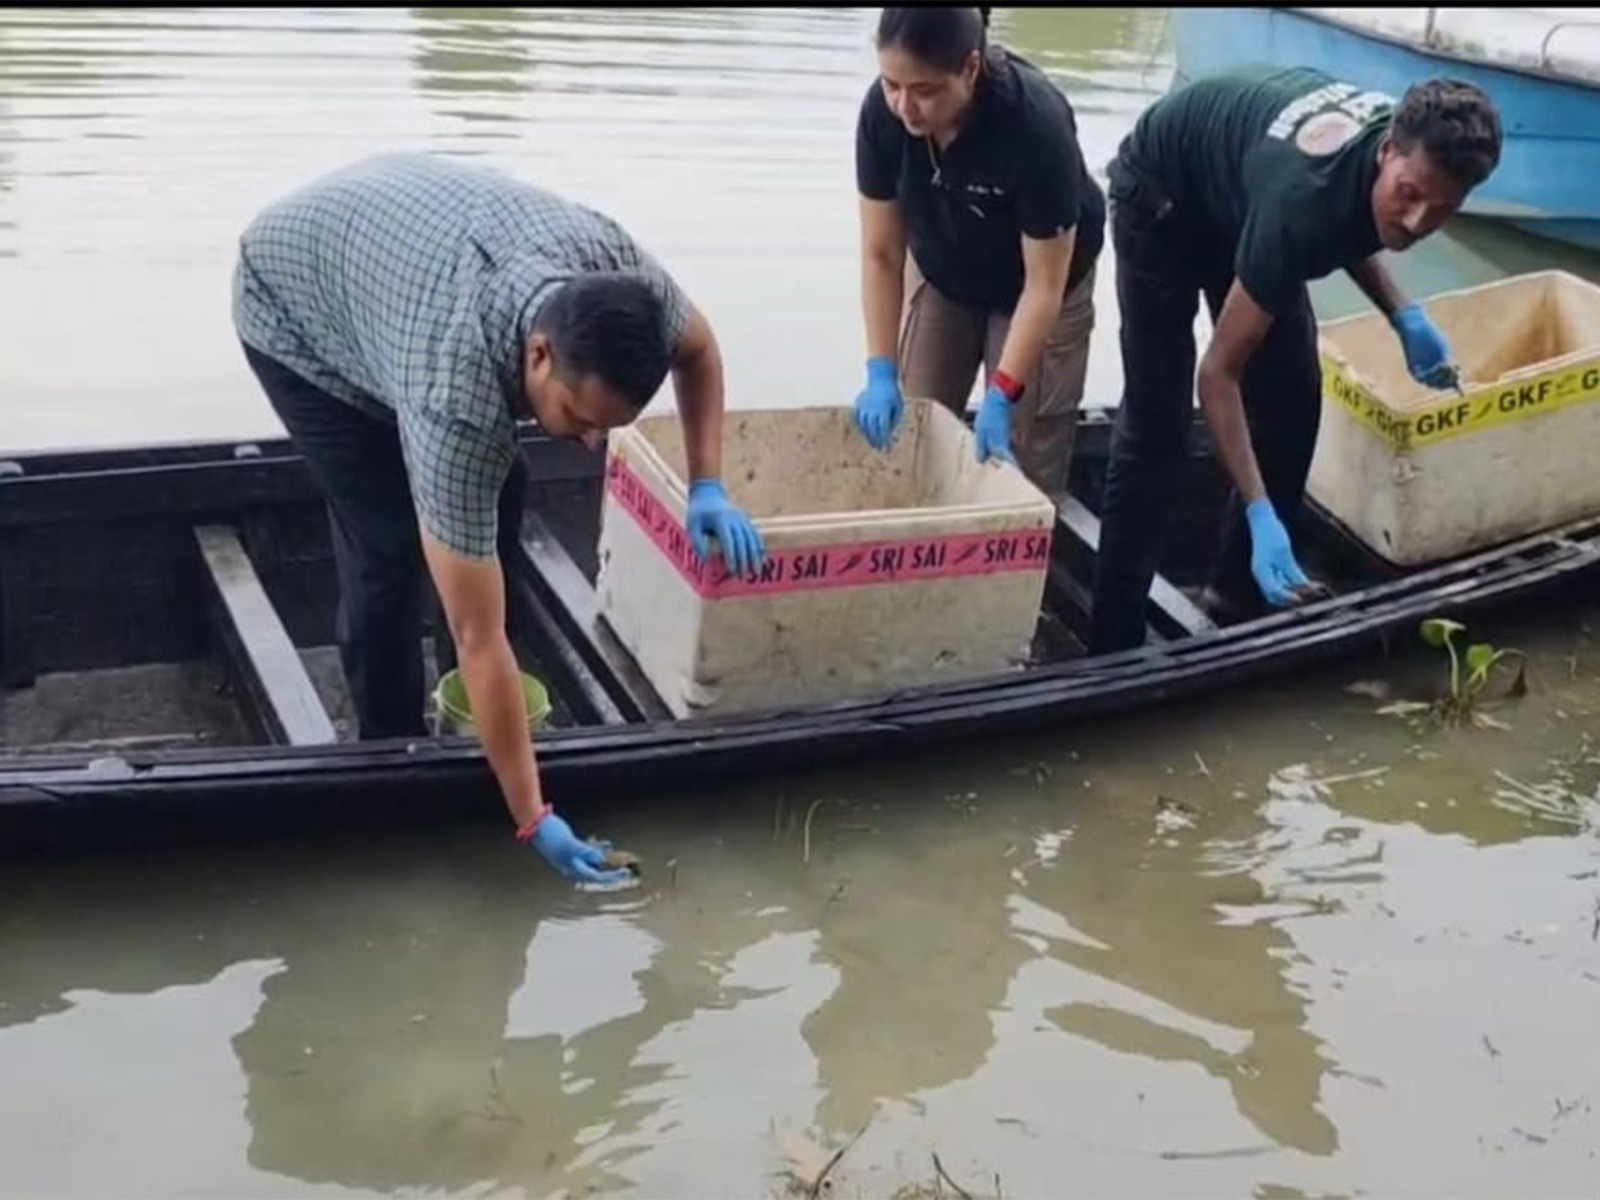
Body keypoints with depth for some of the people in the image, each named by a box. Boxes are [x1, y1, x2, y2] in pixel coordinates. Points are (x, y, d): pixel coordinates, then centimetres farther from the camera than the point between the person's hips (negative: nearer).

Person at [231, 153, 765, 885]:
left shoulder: (616, 272, -31)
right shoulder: (457, 399, -44)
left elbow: (697, 347, -4)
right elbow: (478, 635, -39)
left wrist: (706, 488, -16)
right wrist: (533, 820, -35)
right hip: (296, 306, -6)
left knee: (497, 501, 1)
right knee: (390, 541, -14)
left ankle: (479, 700, 21)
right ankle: (391, 746, 6)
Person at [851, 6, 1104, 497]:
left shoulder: (1036, 123, -38)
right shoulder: (882, 111, -28)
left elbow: (1044, 283, -29)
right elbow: (880, 254, -17)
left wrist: (1001, 396, -32)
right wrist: (881, 372, -23)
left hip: (1033, 286, -3)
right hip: (939, 276, 3)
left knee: (1021, 457, -4)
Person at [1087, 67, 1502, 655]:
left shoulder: (1413, 142, -23)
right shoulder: (1301, 201, -44)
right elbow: (1218, 375, -37)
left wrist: (1404, 315, -13)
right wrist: (1259, 514, -43)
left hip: (1236, 188, 7)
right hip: (1162, 193, -7)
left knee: (1292, 400, 2)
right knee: (1156, 421, -11)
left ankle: (1241, 592, 18)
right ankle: (1113, 644, -5)